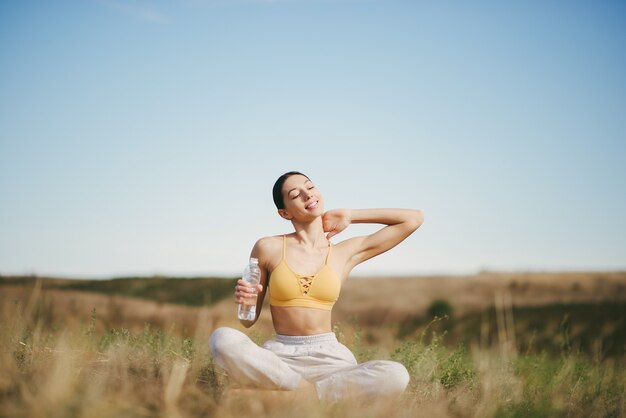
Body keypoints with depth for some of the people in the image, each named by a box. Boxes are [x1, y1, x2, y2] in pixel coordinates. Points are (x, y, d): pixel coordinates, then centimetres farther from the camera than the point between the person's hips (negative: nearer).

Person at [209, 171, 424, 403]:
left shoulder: (347, 252, 9)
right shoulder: (268, 248, 4)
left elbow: (414, 218, 12)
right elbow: (248, 320, 11)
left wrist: (350, 216, 12)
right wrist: (246, 301, -13)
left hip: (328, 356, 1)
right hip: (279, 356, -1)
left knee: (396, 376, -29)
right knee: (223, 339, -32)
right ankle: (308, 392, -18)